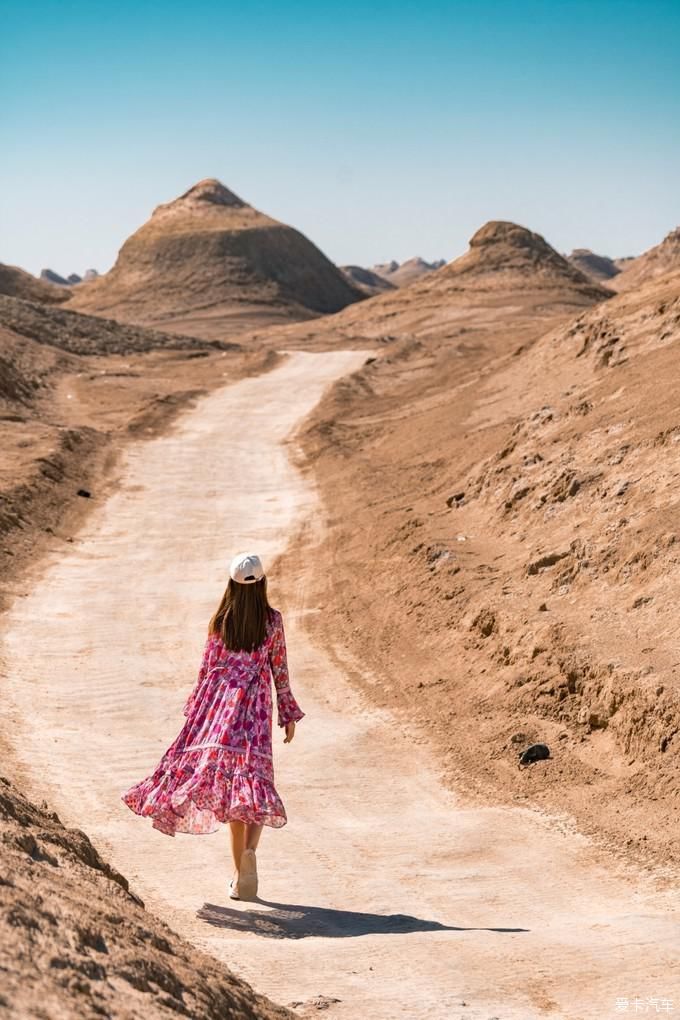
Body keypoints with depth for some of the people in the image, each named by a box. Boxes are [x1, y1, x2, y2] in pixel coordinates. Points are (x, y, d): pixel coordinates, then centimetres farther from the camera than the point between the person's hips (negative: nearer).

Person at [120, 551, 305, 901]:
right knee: (253, 780, -1)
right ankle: (249, 848, -28)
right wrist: (289, 714, 11)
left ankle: (239, 872, 8)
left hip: (220, 705, 2)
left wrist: (196, 709, 14)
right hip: (255, 706, -1)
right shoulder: (272, 620, -1)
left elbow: (207, 667, 4)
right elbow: (280, 670, 2)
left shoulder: (219, 621, 1)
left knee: (228, 785, 6)